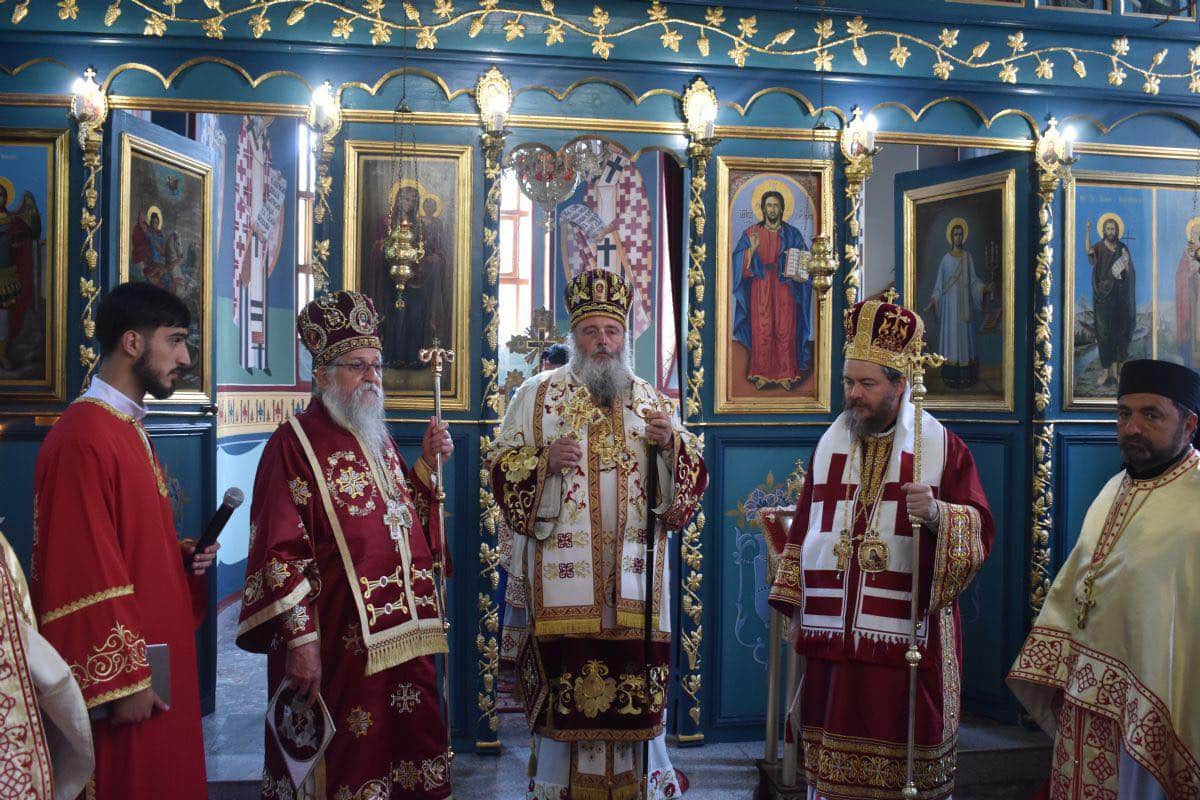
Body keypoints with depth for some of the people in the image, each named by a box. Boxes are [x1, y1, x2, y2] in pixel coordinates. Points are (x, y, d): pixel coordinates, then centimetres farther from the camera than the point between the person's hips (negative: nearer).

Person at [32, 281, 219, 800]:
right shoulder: (84, 436, -19)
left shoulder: (129, 428, 11)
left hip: (158, 651, 10)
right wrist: (122, 680, -20)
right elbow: (84, 574, -22)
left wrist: (182, 553, 3)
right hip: (117, 667, -10)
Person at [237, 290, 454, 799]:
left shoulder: (379, 441, 15)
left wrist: (427, 465, 6)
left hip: (405, 637, 7)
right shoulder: (295, 444, -9)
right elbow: (282, 554, -14)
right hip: (341, 648, -7)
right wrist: (300, 641, -20)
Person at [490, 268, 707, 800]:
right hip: (561, 568, -2)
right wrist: (544, 460, -14)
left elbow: (691, 474, 13)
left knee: (636, 684, 2)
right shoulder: (538, 393, 7)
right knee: (563, 681, -2)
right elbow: (501, 467, 4)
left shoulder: (649, 399, 13)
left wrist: (671, 443, -7)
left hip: (634, 569, 2)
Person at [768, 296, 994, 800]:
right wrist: (793, 604, 10)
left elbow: (979, 531, -3)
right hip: (832, 635, 3)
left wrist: (937, 515, -23)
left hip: (907, 637, -3)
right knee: (830, 759, 7)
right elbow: (803, 528, 14)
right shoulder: (830, 445, 11)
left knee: (906, 756, 3)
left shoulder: (941, 446, 0)